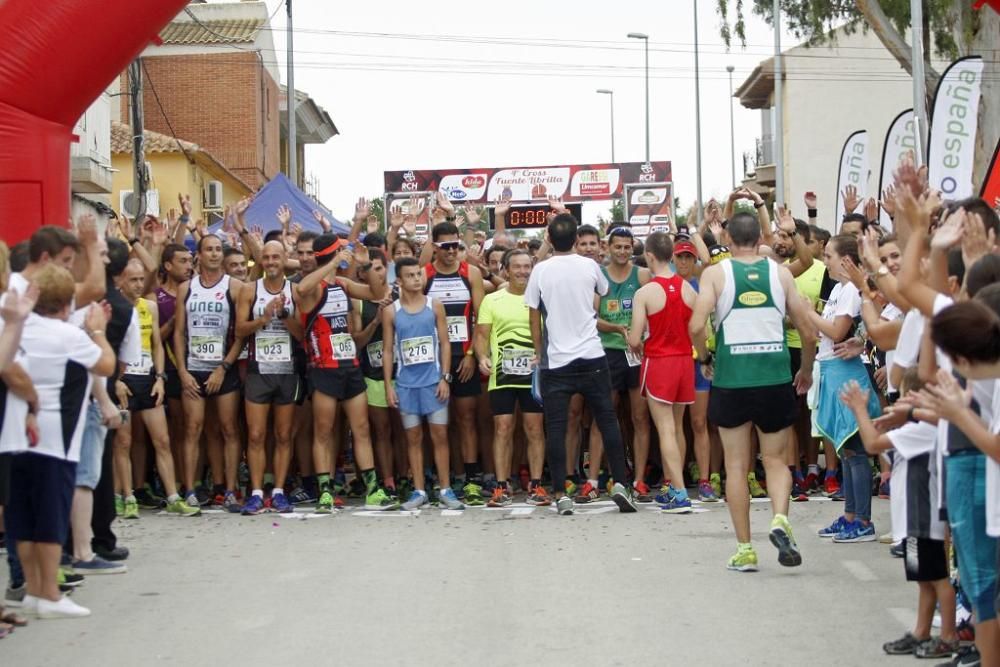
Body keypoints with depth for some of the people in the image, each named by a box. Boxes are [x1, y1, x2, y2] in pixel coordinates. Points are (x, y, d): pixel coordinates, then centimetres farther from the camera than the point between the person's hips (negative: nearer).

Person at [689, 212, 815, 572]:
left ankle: (744, 549, 11)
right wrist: (806, 371, 23)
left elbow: (696, 326, -12)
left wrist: (704, 357, 7)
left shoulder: (716, 273, 0)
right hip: (775, 377, 1)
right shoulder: (780, 272, 5)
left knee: (736, 465, 10)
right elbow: (807, 332, 7)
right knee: (775, 459, 15)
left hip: (731, 378, -1)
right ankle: (780, 519, -11)